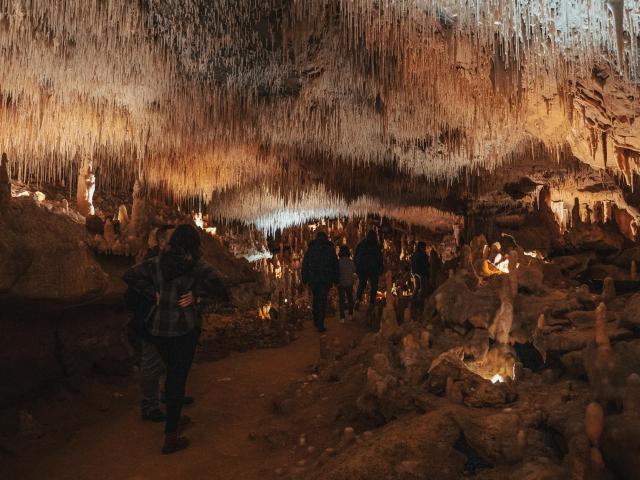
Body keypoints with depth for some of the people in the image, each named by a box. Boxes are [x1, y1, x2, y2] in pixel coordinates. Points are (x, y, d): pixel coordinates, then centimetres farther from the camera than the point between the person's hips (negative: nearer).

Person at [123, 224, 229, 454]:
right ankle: (170, 438, 12)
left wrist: (153, 294, -4)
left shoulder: (157, 262, -1)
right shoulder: (198, 266, -13)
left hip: (157, 329, 5)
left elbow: (130, 275, -4)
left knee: (173, 373, 25)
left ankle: (174, 417, 42)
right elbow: (220, 290, -24)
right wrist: (197, 293, -11)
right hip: (184, 330, -5)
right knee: (178, 379, 6)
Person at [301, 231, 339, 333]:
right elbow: (335, 265, 2)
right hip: (326, 280, -2)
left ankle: (316, 321, 24)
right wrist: (336, 279, 8)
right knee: (322, 301, 1)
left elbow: (304, 265, 7)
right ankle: (320, 325, -2)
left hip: (313, 279, 2)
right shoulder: (330, 249, 1)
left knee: (316, 299, 19)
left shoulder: (310, 249, 5)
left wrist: (304, 279, 12)